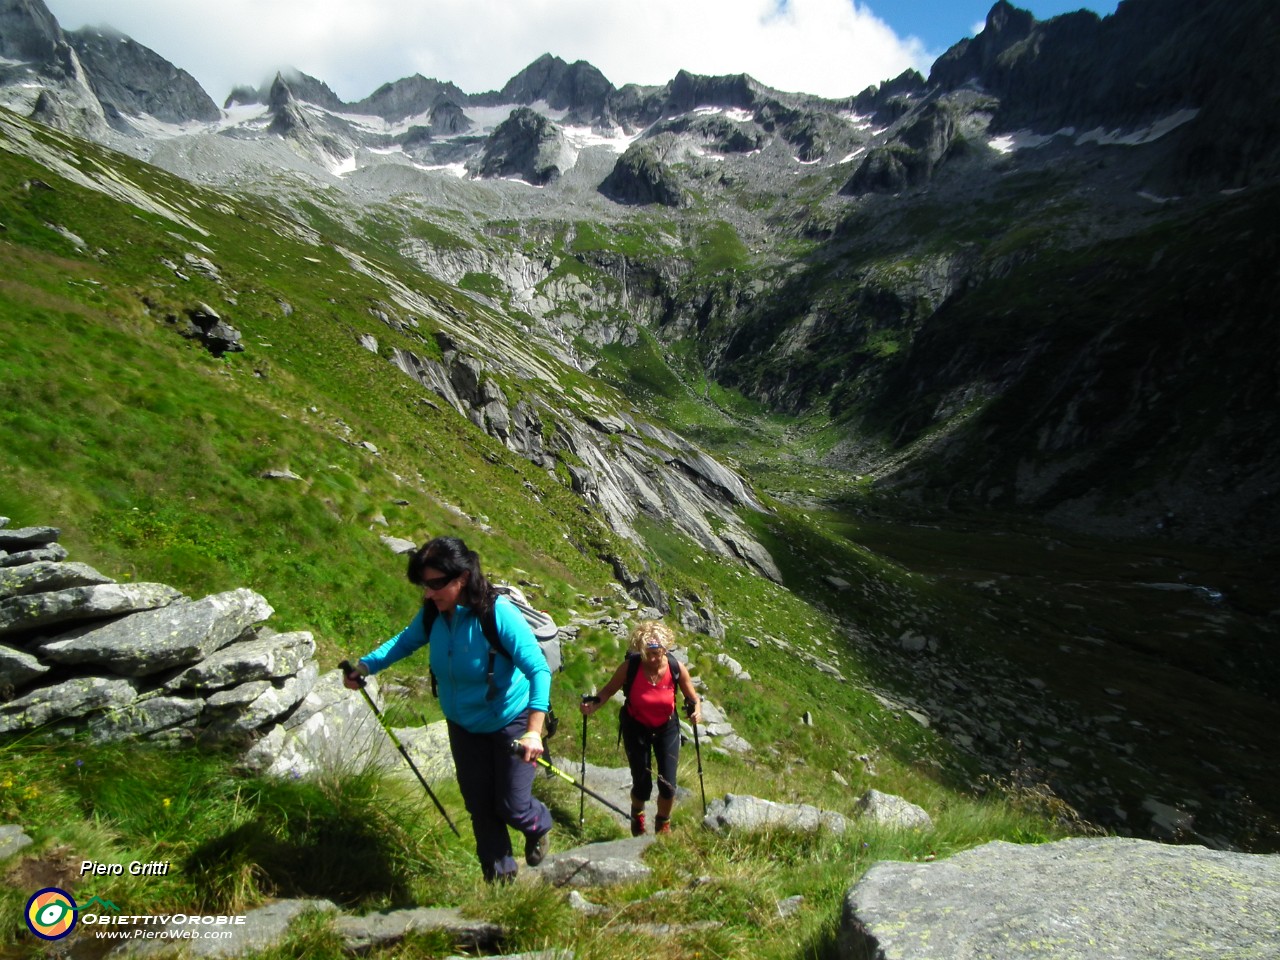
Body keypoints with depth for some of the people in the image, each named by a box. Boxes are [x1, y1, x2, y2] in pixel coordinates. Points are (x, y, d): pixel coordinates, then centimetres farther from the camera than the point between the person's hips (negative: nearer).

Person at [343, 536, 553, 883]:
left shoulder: (498, 613, -32)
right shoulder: (434, 613, -14)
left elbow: (539, 670, -33)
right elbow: (406, 640, 7)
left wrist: (534, 731, -41)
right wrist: (365, 665, -7)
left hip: (510, 724, -5)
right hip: (463, 726, 6)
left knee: (511, 808, 4)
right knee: (479, 806, 16)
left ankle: (539, 824, 41)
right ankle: (500, 877, 38)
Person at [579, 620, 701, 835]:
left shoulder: (677, 669, -21)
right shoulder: (630, 666, -25)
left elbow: (693, 698, -6)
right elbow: (609, 689, -9)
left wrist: (696, 711, -27)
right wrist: (593, 705, -27)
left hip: (667, 728, 1)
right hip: (636, 727, -1)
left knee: (668, 787, -3)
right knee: (642, 787, -1)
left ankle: (663, 823, 32)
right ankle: (637, 815, 39)